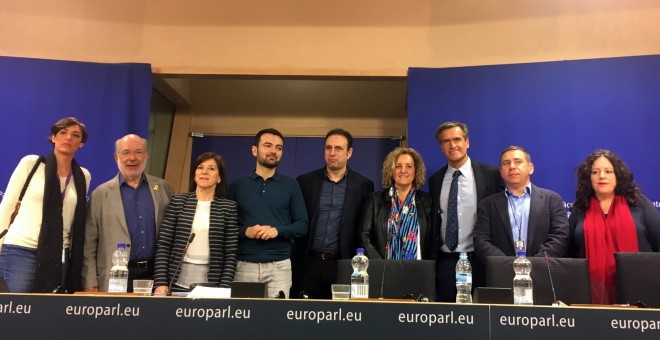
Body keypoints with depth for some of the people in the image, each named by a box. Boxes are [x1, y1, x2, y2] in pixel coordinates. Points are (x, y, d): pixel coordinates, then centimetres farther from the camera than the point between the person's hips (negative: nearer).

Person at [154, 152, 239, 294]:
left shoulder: (228, 207, 1)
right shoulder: (177, 202, 3)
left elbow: (231, 253, 0)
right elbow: (163, 245, 1)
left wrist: (224, 288, -9)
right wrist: (161, 282, -8)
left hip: (211, 284, 0)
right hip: (177, 282, 1)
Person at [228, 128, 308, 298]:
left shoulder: (291, 185, 6)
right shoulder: (237, 185, 7)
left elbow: (302, 225, 4)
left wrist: (277, 231, -13)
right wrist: (245, 231, -12)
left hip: (279, 266, 0)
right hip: (244, 265, 1)